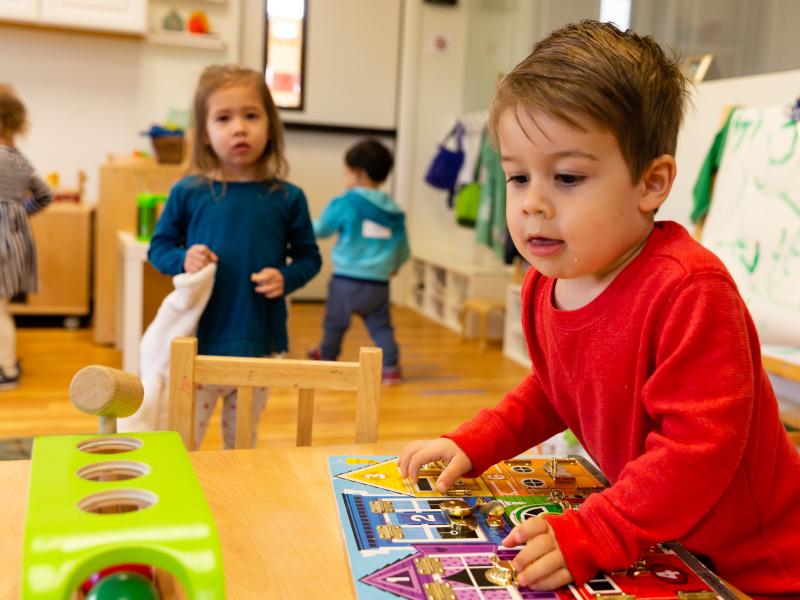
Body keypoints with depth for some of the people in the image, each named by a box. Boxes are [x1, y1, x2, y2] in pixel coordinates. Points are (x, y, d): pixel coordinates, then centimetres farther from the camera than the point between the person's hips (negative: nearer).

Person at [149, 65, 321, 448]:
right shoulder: (188, 193, -5)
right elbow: (159, 247, 5)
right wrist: (183, 259, -16)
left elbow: (309, 257, 6)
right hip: (197, 344, -1)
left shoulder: (287, 198, -3)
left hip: (259, 346, 2)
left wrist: (286, 278, -14)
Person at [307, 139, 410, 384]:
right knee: (381, 327, 12)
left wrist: (308, 224, 28)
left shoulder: (345, 203, -9)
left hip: (346, 279, -3)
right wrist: (393, 265, 35)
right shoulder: (394, 212, 4)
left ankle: (327, 357, 34)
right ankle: (390, 367, 5)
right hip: (379, 283, 3)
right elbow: (403, 248, 14)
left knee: (334, 323, 16)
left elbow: (321, 229, 4)